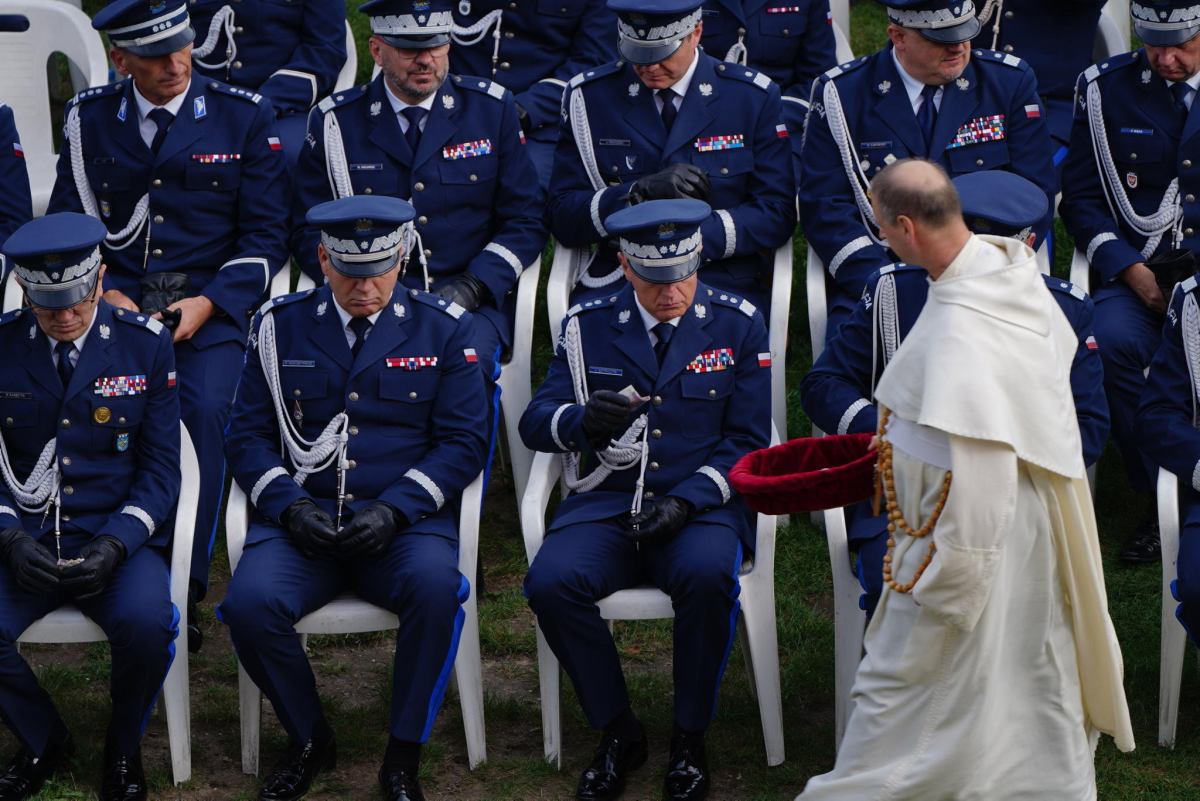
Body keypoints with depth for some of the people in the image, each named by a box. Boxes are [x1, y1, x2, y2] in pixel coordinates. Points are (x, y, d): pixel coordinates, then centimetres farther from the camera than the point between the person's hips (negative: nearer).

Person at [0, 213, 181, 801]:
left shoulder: (145, 344, -1)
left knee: (145, 623, -33)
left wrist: (115, 545, -17)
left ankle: (124, 749, -1)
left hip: (121, 536, -1)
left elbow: (161, 468, 0)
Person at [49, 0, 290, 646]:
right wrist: (104, 294, -6)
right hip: (116, 301, 1)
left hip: (212, 305, -1)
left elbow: (265, 234, 4)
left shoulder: (243, 116, 5)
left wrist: (209, 302, -10)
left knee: (203, 409, -30)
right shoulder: (89, 120, 10)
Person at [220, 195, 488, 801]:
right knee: (250, 603, -29)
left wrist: (395, 509, -14)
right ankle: (309, 743, -1)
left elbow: (464, 441, 1)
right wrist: (289, 505, -10)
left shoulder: (442, 330, 5)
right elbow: (248, 435, 9)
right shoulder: (281, 327, 9)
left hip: (405, 519, -1)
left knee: (435, 585, -35)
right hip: (304, 518, 1)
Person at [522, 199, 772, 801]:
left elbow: (747, 442, 2)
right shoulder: (588, 326, 7)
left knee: (708, 576, -35)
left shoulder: (737, 325, 4)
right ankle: (618, 732, -6)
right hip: (607, 501, 2)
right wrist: (581, 421, -24)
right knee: (550, 582, -28)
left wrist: (686, 501, -15)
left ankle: (690, 737, -13)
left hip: (700, 503, -2)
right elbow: (535, 423, 1)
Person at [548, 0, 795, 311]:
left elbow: (777, 214, 1)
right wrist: (639, 193, -16)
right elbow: (562, 217, 1)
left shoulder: (754, 96, 4)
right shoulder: (588, 96, 5)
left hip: (724, 281, 0)